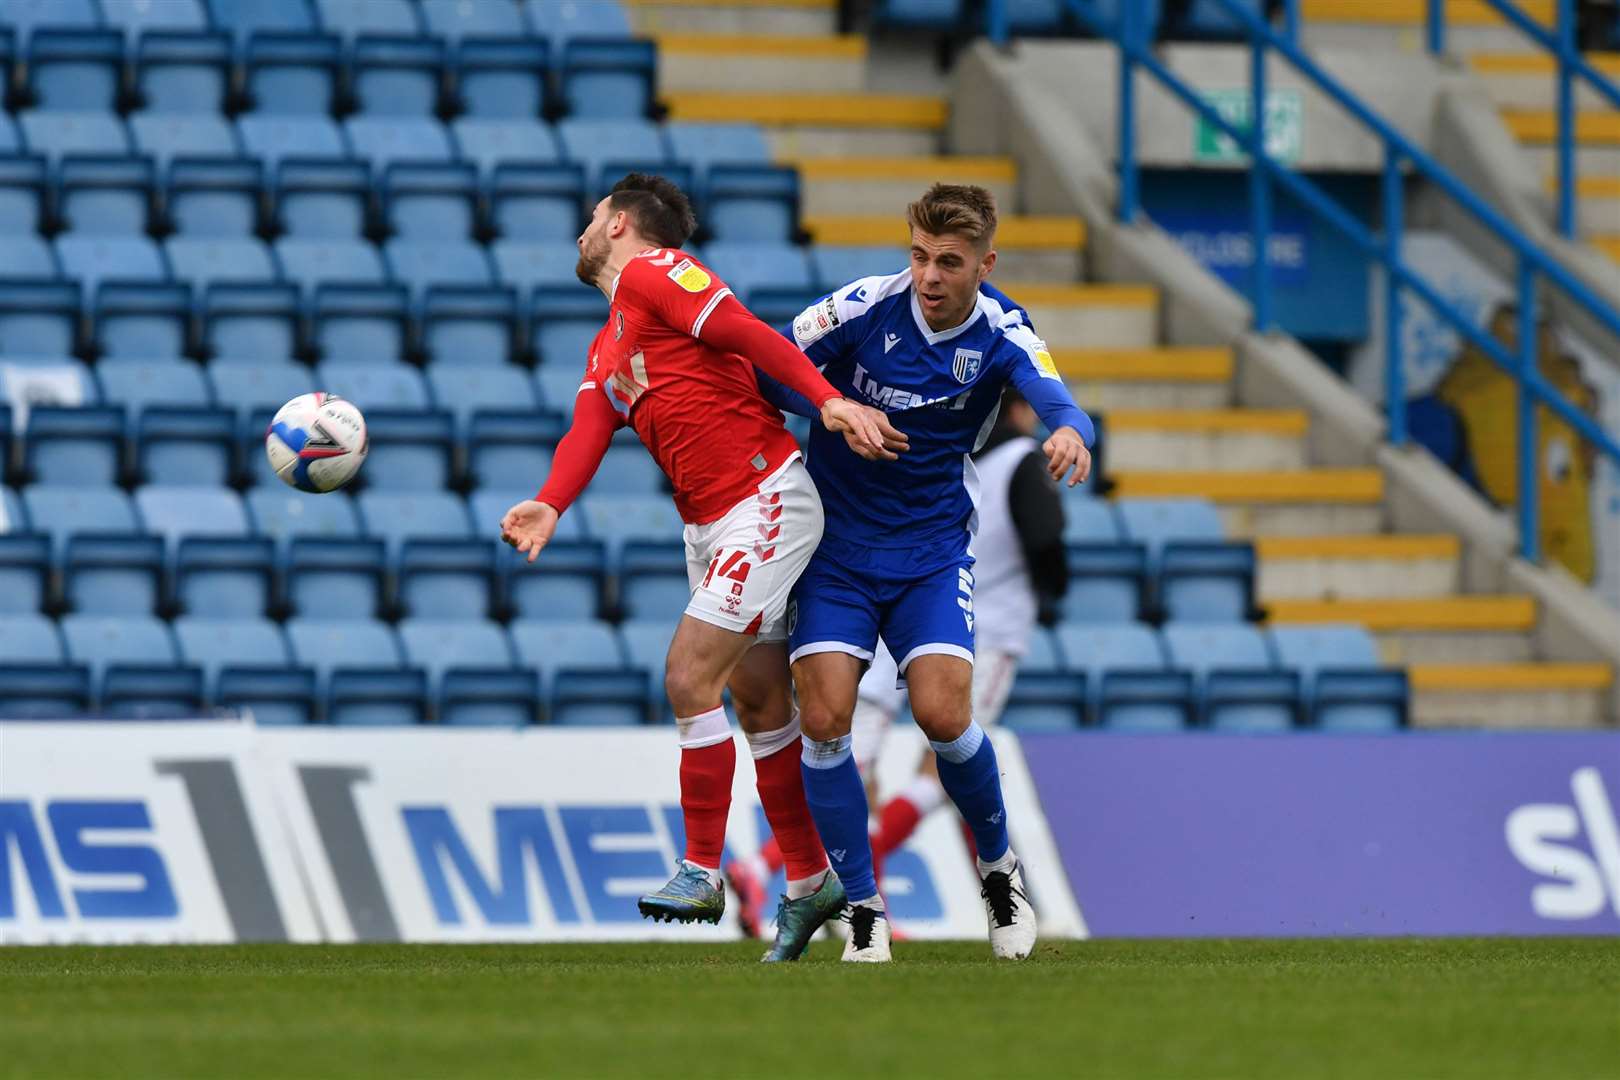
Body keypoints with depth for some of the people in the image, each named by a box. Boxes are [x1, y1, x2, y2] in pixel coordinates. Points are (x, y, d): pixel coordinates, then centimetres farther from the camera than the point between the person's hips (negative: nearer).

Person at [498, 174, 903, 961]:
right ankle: (810, 881, 19)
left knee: (690, 676, -14)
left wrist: (829, 400, -26)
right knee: (760, 704, 11)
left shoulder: (651, 272, -5)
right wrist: (549, 506, -14)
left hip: (764, 500, -9)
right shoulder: (606, 350, 21)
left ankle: (702, 872, -8)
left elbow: (748, 334, -15)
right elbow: (588, 433, 6)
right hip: (707, 526, 9)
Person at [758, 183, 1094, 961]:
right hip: (836, 544, 0)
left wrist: (1070, 432, -53)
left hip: (932, 551, 0)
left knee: (943, 715, -17)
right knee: (824, 720, -14)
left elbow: (1056, 400, -29)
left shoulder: (1000, 337, -10)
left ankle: (999, 868, 11)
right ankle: (863, 907, 1)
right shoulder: (864, 307, -11)